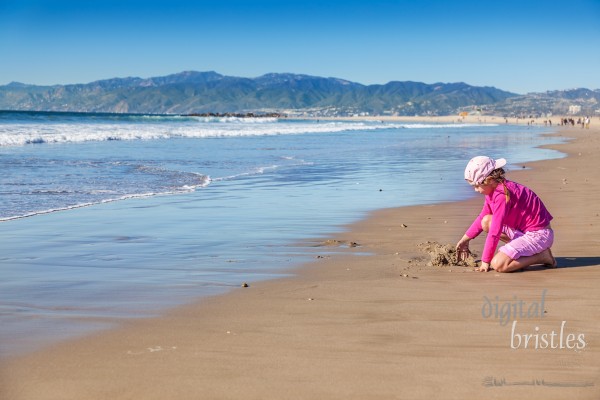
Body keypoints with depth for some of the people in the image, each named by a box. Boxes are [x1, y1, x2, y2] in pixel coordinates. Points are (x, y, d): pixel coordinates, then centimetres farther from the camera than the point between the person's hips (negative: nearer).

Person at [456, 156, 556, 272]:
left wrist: (485, 261, -16)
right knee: (486, 222, 3)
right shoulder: (493, 190, 6)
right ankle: (522, 249, 2)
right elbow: (481, 218, 21)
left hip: (539, 235, -10)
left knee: (498, 264, -23)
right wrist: (464, 240, 20)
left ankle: (542, 256, -5)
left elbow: (495, 232, -22)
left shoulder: (502, 194, -24)